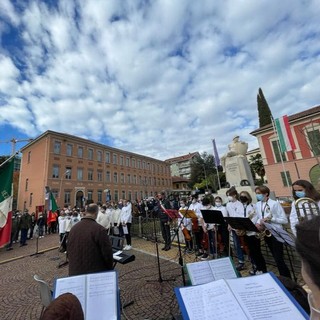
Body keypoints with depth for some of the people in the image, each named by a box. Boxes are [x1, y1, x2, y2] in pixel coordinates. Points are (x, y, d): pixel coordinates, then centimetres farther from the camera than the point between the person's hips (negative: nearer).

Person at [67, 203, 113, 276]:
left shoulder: (73, 228, -2)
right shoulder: (99, 230, -23)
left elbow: (69, 251, 10)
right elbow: (107, 253, -16)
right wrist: (109, 269, 3)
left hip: (75, 272, 6)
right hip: (95, 273, -5)